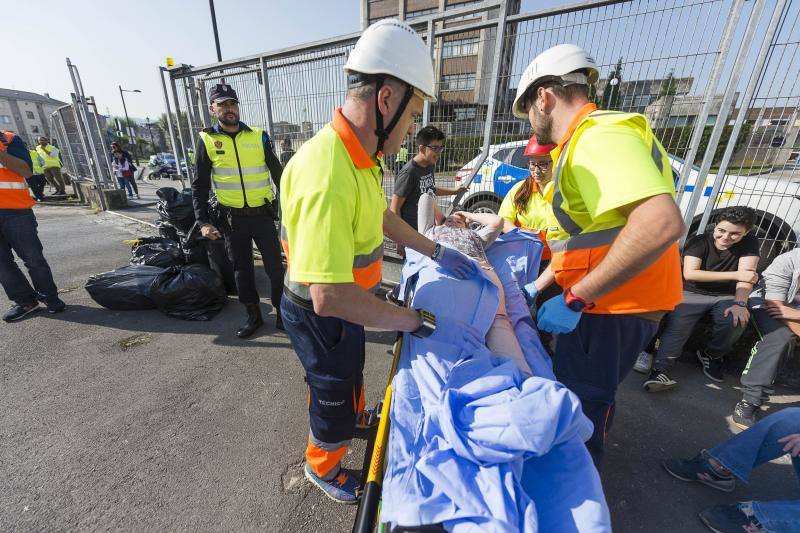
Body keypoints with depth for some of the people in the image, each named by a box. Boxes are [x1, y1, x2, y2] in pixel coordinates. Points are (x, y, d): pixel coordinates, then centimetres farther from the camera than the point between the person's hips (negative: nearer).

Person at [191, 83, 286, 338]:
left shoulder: (259, 136, 2)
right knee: (242, 270, 10)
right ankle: (253, 316, 27)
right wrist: (203, 221, -3)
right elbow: (199, 185, 5)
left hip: (262, 215, -1)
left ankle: (283, 314, 19)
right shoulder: (207, 141, 2)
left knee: (275, 267, 2)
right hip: (232, 219, 1)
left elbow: (278, 174, 7)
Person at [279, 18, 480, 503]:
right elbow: (328, 296, -39)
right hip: (320, 313, -8)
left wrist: (437, 252, 9)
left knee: (351, 372, 33)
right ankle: (323, 465, 51)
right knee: (332, 395, 18)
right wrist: (424, 324, -32)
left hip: (345, 300, 8)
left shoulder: (361, 156, -4)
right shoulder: (327, 175, -36)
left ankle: (356, 416, 65)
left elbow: (383, 217, 9)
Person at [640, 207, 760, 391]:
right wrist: (734, 274, -19)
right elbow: (689, 273, -18)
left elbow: (746, 273, -13)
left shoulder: (749, 243, -1)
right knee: (677, 325, -28)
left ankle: (711, 355, 1)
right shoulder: (698, 242, -7)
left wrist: (740, 303, -27)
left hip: (725, 297, 3)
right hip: (692, 294, -2)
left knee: (737, 320, -28)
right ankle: (660, 371, -35)